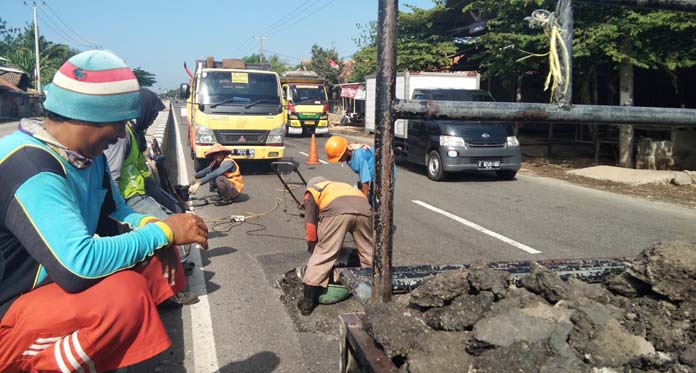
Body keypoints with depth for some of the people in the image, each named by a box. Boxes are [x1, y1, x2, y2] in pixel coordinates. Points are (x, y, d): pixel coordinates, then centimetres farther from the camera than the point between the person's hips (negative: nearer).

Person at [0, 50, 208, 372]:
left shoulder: (87, 154, 1)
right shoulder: (30, 170, -28)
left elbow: (115, 212, 13)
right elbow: (81, 261, -37)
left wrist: (150, 225, -11)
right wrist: (164, 231, -25)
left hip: (58, 279, 9)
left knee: (154, 255, 2)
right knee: (126, 292, -31)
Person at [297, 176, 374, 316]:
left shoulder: (311, 192, 31)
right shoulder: (340, 186, 45)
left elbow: (310, 223, 19)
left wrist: (312, 247, 29)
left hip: (337, 210, -4)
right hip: (363, 208, 5)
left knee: (321, 256, 5)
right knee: (369, 253, 20)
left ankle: (307, 302, 9)